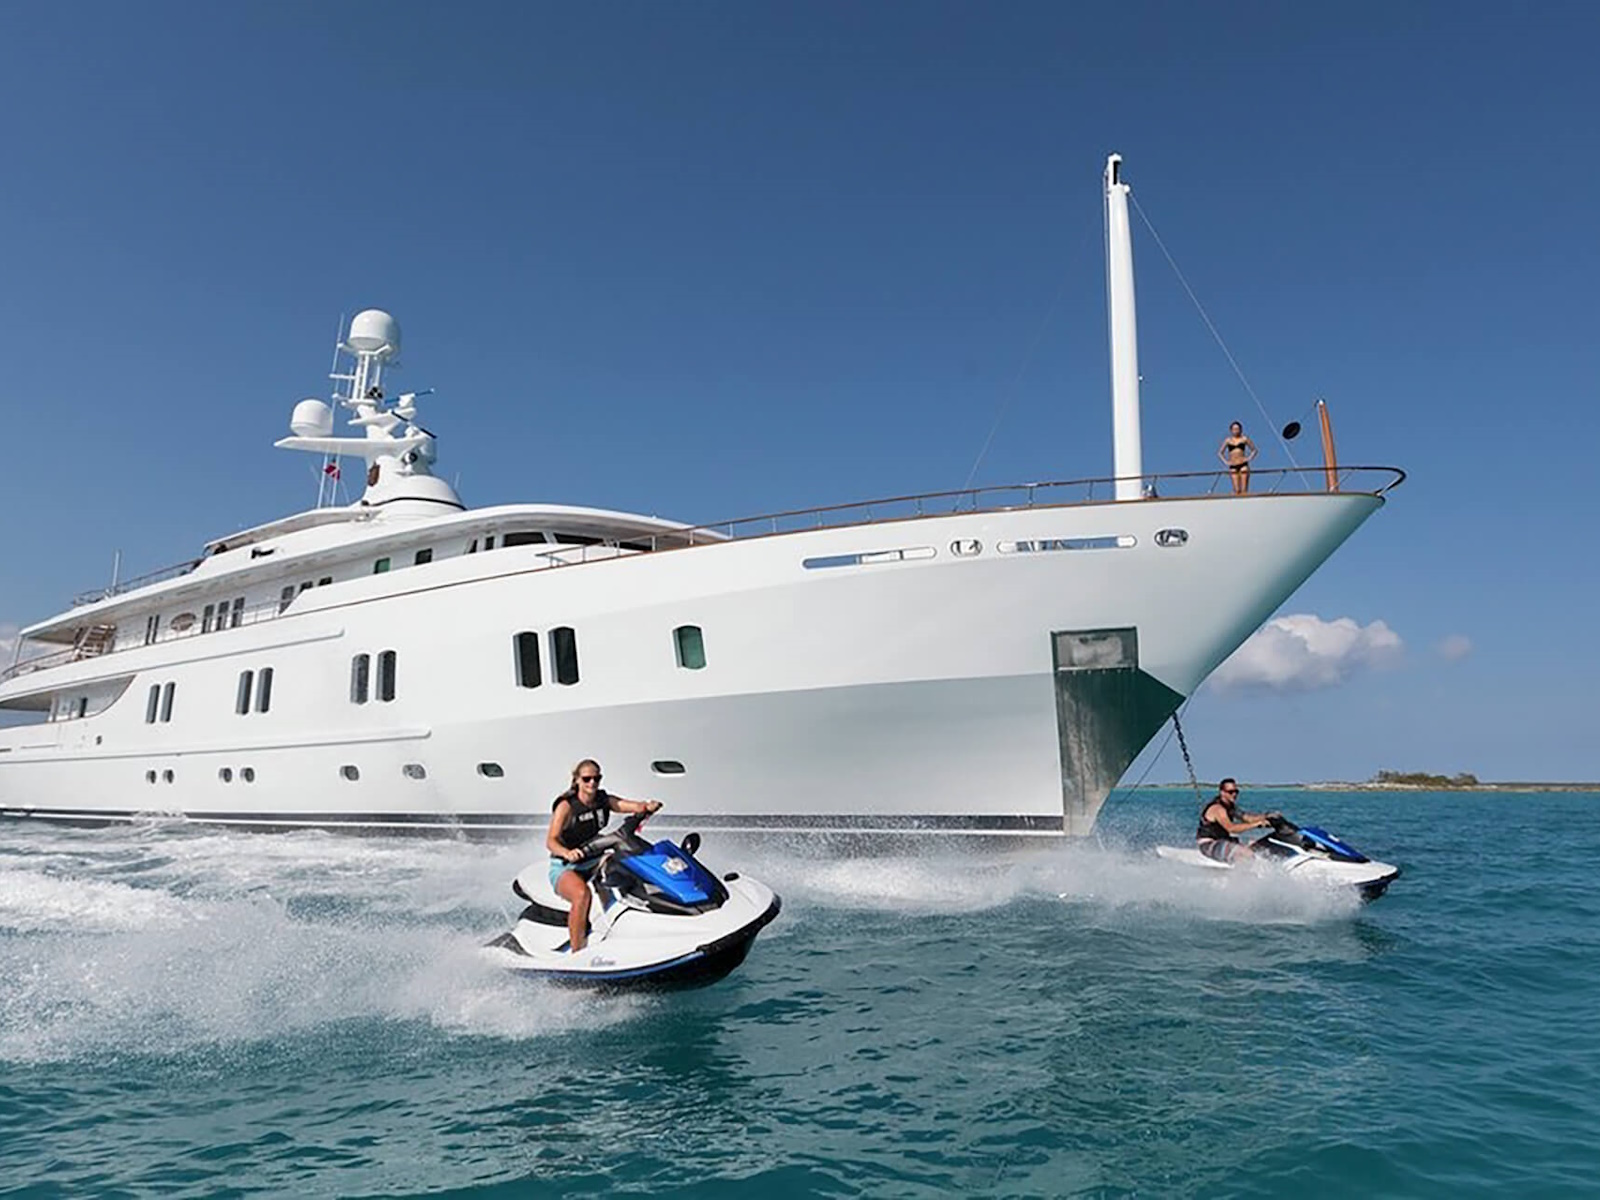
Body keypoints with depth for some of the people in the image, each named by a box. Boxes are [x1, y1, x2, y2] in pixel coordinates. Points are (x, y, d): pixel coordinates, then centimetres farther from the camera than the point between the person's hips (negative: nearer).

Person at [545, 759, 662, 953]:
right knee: (582, 893, -39)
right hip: (565, 868, -6)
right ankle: (576, 954, -35)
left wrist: (649, 806, -32)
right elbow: (550, 841, -21)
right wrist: (567, 853, -42)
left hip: (595, 863, 6)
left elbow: (635, 806, -8)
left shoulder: (604, 800, 3)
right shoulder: (566, 806, -11)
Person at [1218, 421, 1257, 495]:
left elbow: (1254, 450, 14)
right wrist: (1225, 462, 4)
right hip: (1233, 466, 1)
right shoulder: (1228, 440, 10)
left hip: (1243, 465, -1)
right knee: (1236, 490, -5)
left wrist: (1249, 458, -2)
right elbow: (1220, 453, 18)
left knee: (1244, 490, -8)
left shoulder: (1244, 439, 7)